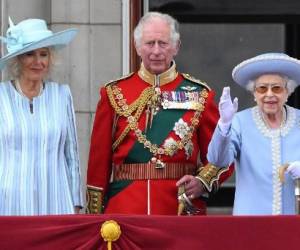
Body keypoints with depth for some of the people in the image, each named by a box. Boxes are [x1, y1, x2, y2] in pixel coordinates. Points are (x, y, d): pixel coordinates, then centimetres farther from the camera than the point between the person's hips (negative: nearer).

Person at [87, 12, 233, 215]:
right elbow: (99, 158, 6)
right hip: (124, 210, 0)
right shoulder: (114, 93, 5)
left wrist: (203, 182, -12)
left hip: (182, 208, 0)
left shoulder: (199, 95, 5)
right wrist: (95, 214, 2)